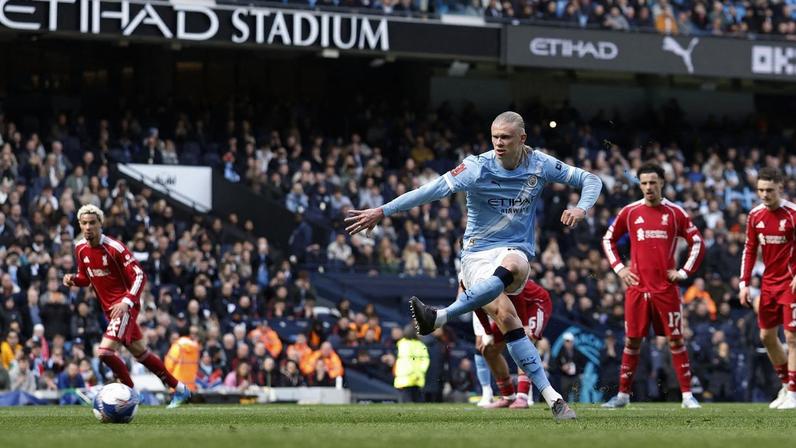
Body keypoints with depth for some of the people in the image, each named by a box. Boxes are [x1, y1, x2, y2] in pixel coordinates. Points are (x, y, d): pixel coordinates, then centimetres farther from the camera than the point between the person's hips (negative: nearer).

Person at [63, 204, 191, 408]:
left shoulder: (114, 248, -19)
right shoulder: (80, 249, 2)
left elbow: (139, 275, -19)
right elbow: (86, 278, 17)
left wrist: (126, 301, -31)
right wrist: (73, 280, -6)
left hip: (125, 306, -8)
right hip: (109, 308, 8)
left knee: (105, 351, -21)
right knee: (140, 352, 17)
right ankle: (179, 389, 30)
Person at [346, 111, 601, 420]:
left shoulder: (540, 165, 0)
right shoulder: (478, 167, -7)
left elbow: (590, 180, 10)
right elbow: (434, 190, -15)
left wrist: (582, 208, -11)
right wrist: (382, 211, -22)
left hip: (516, 252, 0)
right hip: (477, 253, 0)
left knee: (509, 267, -39)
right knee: (505, 316, -24)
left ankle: (438, 318, -46)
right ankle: (551, 397, -23)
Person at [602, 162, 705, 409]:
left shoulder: (675, 212, 2)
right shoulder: (629, 212, 6)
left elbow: (697, 243, 6)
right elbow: (608, 239, 17)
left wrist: (684, 272, -1)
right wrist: (619, 268, 6)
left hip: (666, 288, -1)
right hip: (637, 287, 1)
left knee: (676, 340, -1)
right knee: (632, 341, 3)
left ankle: (687, 395, 2)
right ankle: (623, 394, 11)